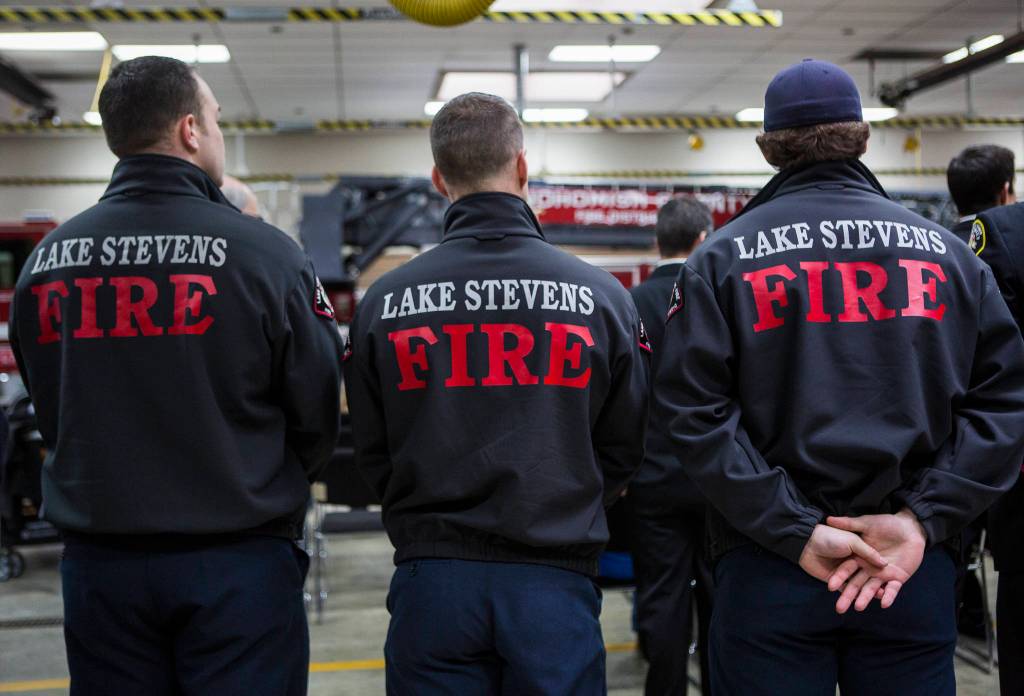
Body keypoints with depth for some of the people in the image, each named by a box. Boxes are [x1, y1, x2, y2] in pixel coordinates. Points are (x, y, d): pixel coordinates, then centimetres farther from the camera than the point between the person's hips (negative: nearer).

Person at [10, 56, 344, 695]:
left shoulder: (46, 260, 0)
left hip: (99, 562, 4)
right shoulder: (264, 253, -12)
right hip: (237, 564, -4)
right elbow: (319, 411, -6)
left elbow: (50, 412, 8)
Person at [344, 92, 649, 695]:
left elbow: (372, 453, 3)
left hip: (431, 579, 1)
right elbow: (627, 447, 3)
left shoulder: (385, 300, -3)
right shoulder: (600, 293, -4)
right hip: (554, 577, 0)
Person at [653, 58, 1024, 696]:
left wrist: (794, 530, -12)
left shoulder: (723, 258, -1)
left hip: (766, 571, -1)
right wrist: (921, 519, -8)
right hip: (917, 567, 2)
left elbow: (693, 410, -11)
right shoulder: (947, 253, 5)